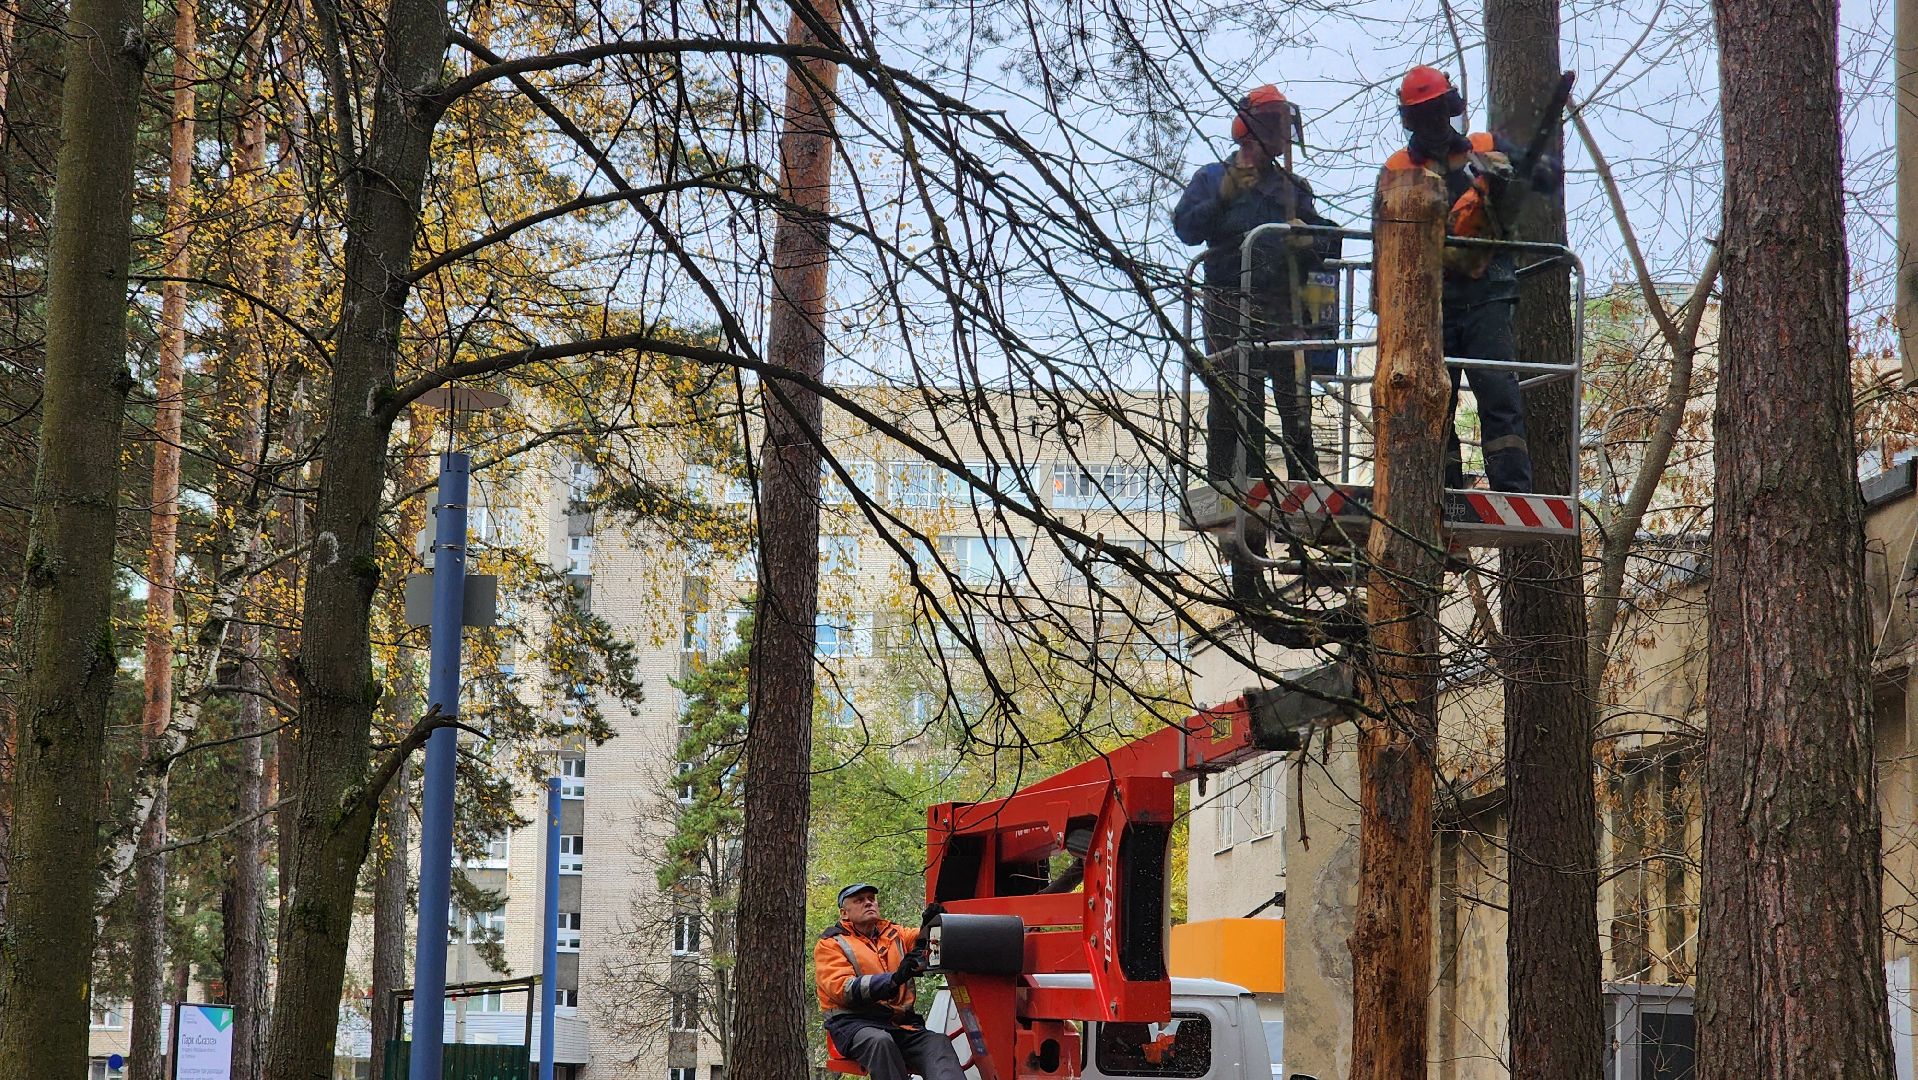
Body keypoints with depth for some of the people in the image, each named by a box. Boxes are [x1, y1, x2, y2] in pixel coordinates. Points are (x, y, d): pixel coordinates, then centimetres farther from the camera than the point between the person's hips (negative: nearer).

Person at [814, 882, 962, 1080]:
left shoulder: (894, 934, 25)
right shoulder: (830, 944, 9)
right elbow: (842, 988, -8)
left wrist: (929, 927, -19)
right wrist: (894, 979, -20)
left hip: (900, 1023, 4)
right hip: (854, 1024, -4)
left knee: (938, 1043, -25)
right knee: (880, 1041, -37)